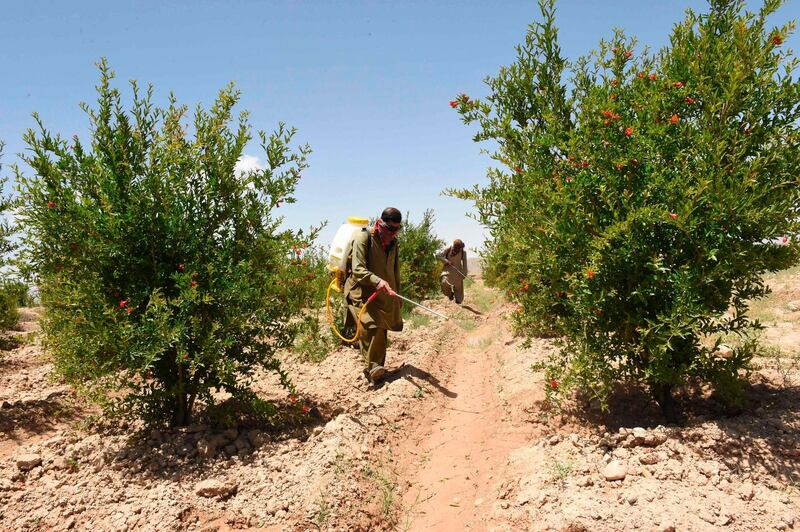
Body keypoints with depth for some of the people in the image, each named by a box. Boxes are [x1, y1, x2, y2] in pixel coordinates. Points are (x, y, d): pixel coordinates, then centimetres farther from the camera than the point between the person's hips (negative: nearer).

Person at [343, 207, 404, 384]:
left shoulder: (393, 242, 13)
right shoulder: (363, 238, -10)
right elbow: (357, 269, -19)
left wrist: (397, 294, 23)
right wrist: (377, 280, -33)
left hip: (384, 295, 7)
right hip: (362, 292, -6)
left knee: (381, 331, 7)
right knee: (370, 327, -22)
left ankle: (377, 369, 18)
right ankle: (372, 367, -18)